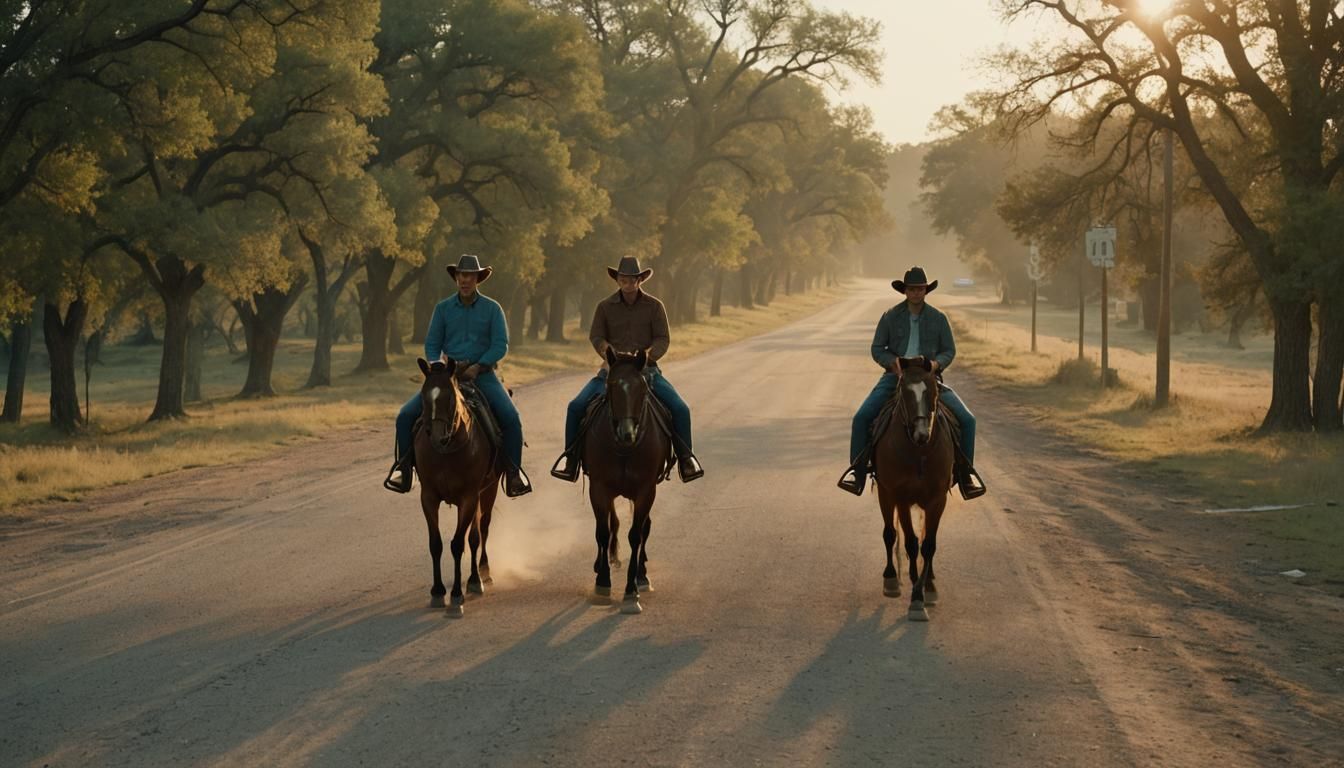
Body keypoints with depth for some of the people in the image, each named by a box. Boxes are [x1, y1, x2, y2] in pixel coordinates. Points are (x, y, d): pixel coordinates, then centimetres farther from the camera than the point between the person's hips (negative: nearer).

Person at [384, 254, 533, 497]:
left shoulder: (492, 308, 1)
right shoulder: (443, 308, 6)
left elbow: (500, 345, -5)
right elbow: (431, 345, 7)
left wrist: (477, 367, -17)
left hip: (482, 374, -2)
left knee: (510, 417, -26)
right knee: (406, 415, -14)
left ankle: (513, 472, -13)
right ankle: (403, 468, 0)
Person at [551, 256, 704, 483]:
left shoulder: (654, 306, 1)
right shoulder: (605, 307, 3)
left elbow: (663, 339, -2)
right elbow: (596, 336, -1)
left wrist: (647, 357, -21)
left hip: (646, 369, 0)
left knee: (680, 409, -18)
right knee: (576, 406, -17)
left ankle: (685, 457, -1)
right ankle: (571, 456, -1)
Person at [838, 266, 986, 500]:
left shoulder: (938, 318, 3)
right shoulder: (890, 316, 1)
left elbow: (949, 350, 7)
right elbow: (877, 349, 4)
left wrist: (937, 363, -15)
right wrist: (894, 362, -15)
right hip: (895, 376, 0)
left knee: (967, 420, -15)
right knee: (862, 417, -21)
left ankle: (964, 471, 1)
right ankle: (858, 468, -6)